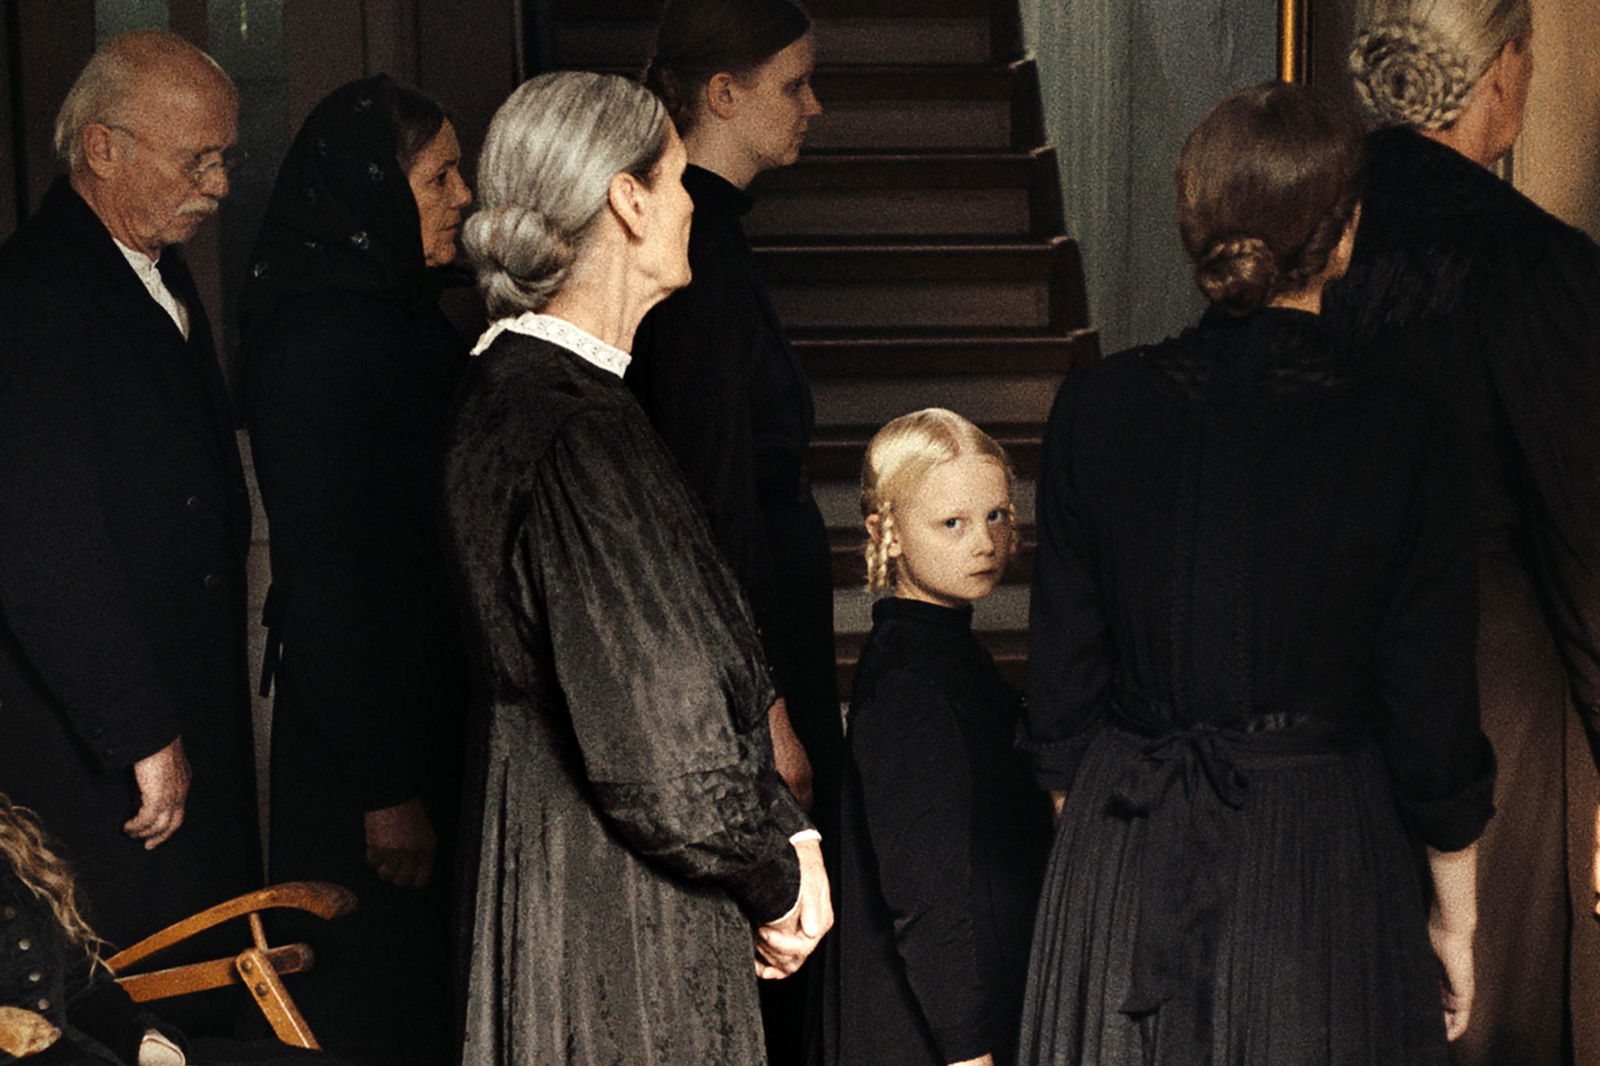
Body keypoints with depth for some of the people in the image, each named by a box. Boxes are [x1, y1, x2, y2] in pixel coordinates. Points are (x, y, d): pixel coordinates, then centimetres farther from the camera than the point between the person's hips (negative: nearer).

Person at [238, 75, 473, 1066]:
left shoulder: (407, 318, 8)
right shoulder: (321, 345, -20)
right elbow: (324, 573, -22)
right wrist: (386, 788, -21)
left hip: (437, 703, 9)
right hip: (362, 728, -9)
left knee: (432, 973, 19)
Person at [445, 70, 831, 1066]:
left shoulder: (514, 385, 7)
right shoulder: (584, 435, -24)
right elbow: (658, 752, -22)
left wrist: (786, 829, 6)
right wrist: (775, 882, -6)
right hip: (621, 923, -10)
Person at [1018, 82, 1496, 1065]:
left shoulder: (1097, 408, -7)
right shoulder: (1406, 436, -14)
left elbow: (1062, 689, 0)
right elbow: (1434, 725, -8)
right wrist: (1455, 918, 5)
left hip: (1126, 864, 2)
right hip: (1320, 862, -2)